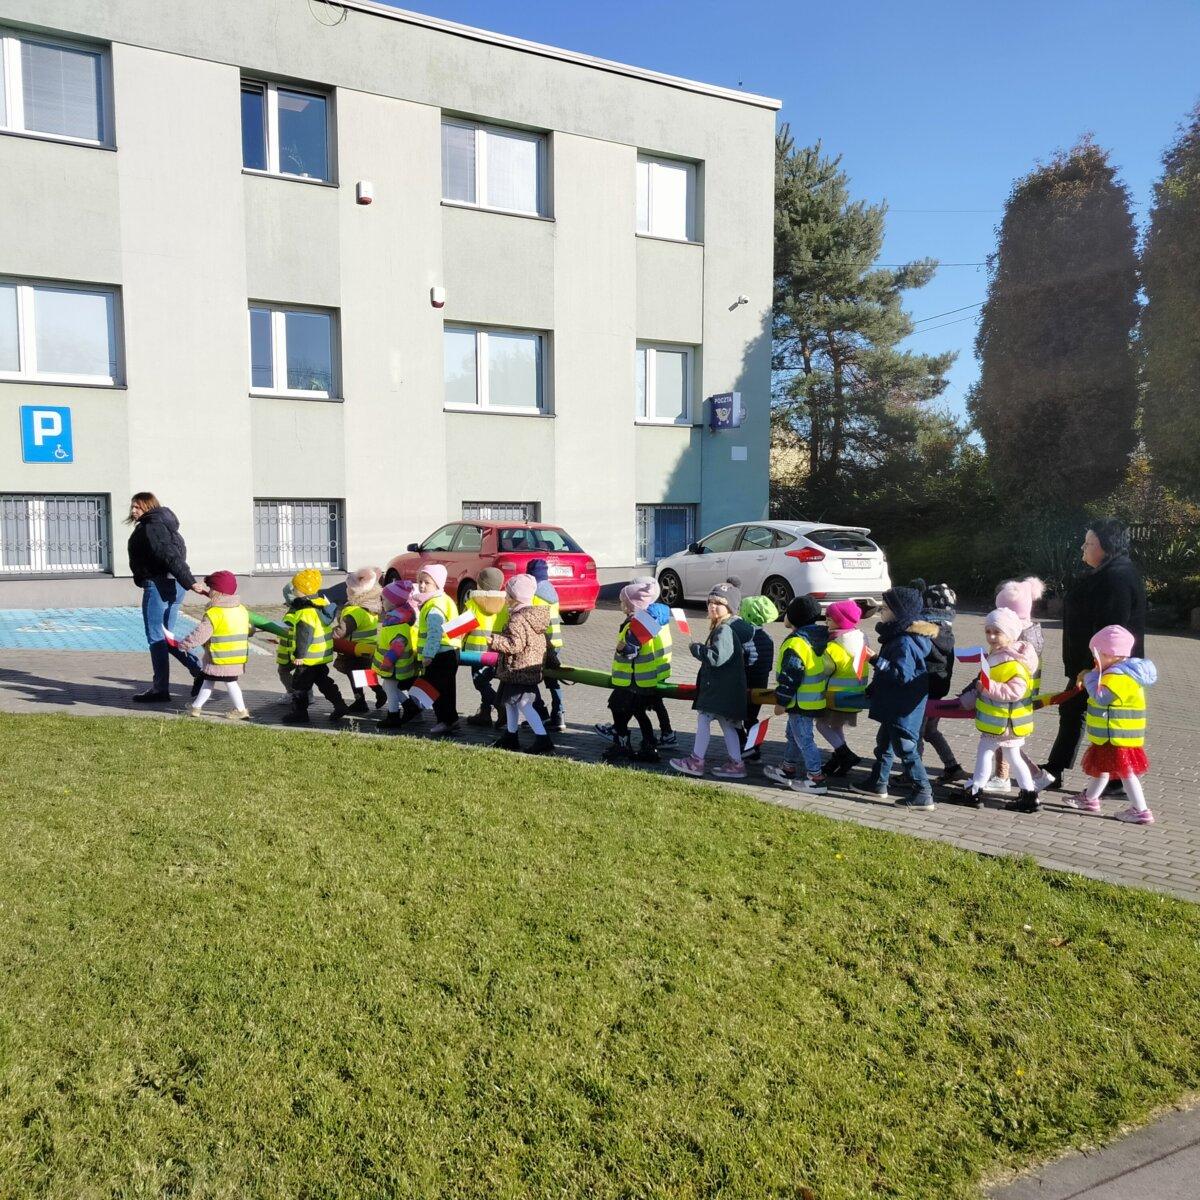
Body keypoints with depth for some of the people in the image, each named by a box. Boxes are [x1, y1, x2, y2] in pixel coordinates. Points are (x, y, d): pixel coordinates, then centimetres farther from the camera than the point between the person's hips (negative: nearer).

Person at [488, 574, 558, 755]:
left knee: (524, 704, -8)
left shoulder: (517, 620, -19)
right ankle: (511, 736, 31)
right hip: (532, 669, 10)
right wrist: (552, 657, 25)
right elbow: (546, 640, 17)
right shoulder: (536, 616, 11)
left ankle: (543, 740, -11)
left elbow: (515, 644, -26)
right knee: (510, 701, 20)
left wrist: (494, 640, -21)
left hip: (519, 670, -10)